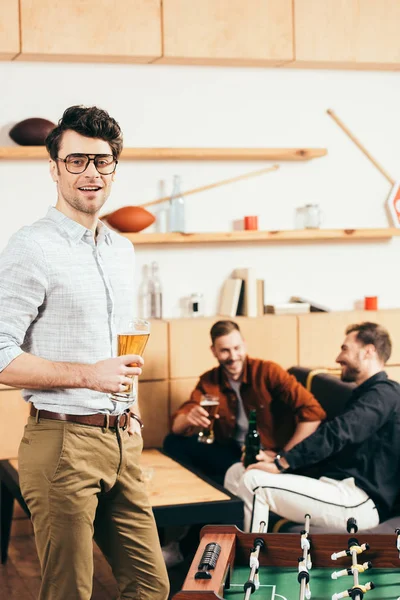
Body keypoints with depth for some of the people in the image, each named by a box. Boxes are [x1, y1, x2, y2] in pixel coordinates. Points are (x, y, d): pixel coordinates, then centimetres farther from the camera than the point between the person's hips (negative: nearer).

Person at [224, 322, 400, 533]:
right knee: (237, 472, 5)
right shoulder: (366, 394, 24)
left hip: (359, 502, -10)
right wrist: (280, 457, 6)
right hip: (340, 488, 10)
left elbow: (336, 434, -22)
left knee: (254, 482, -21)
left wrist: (280, 463, -17)